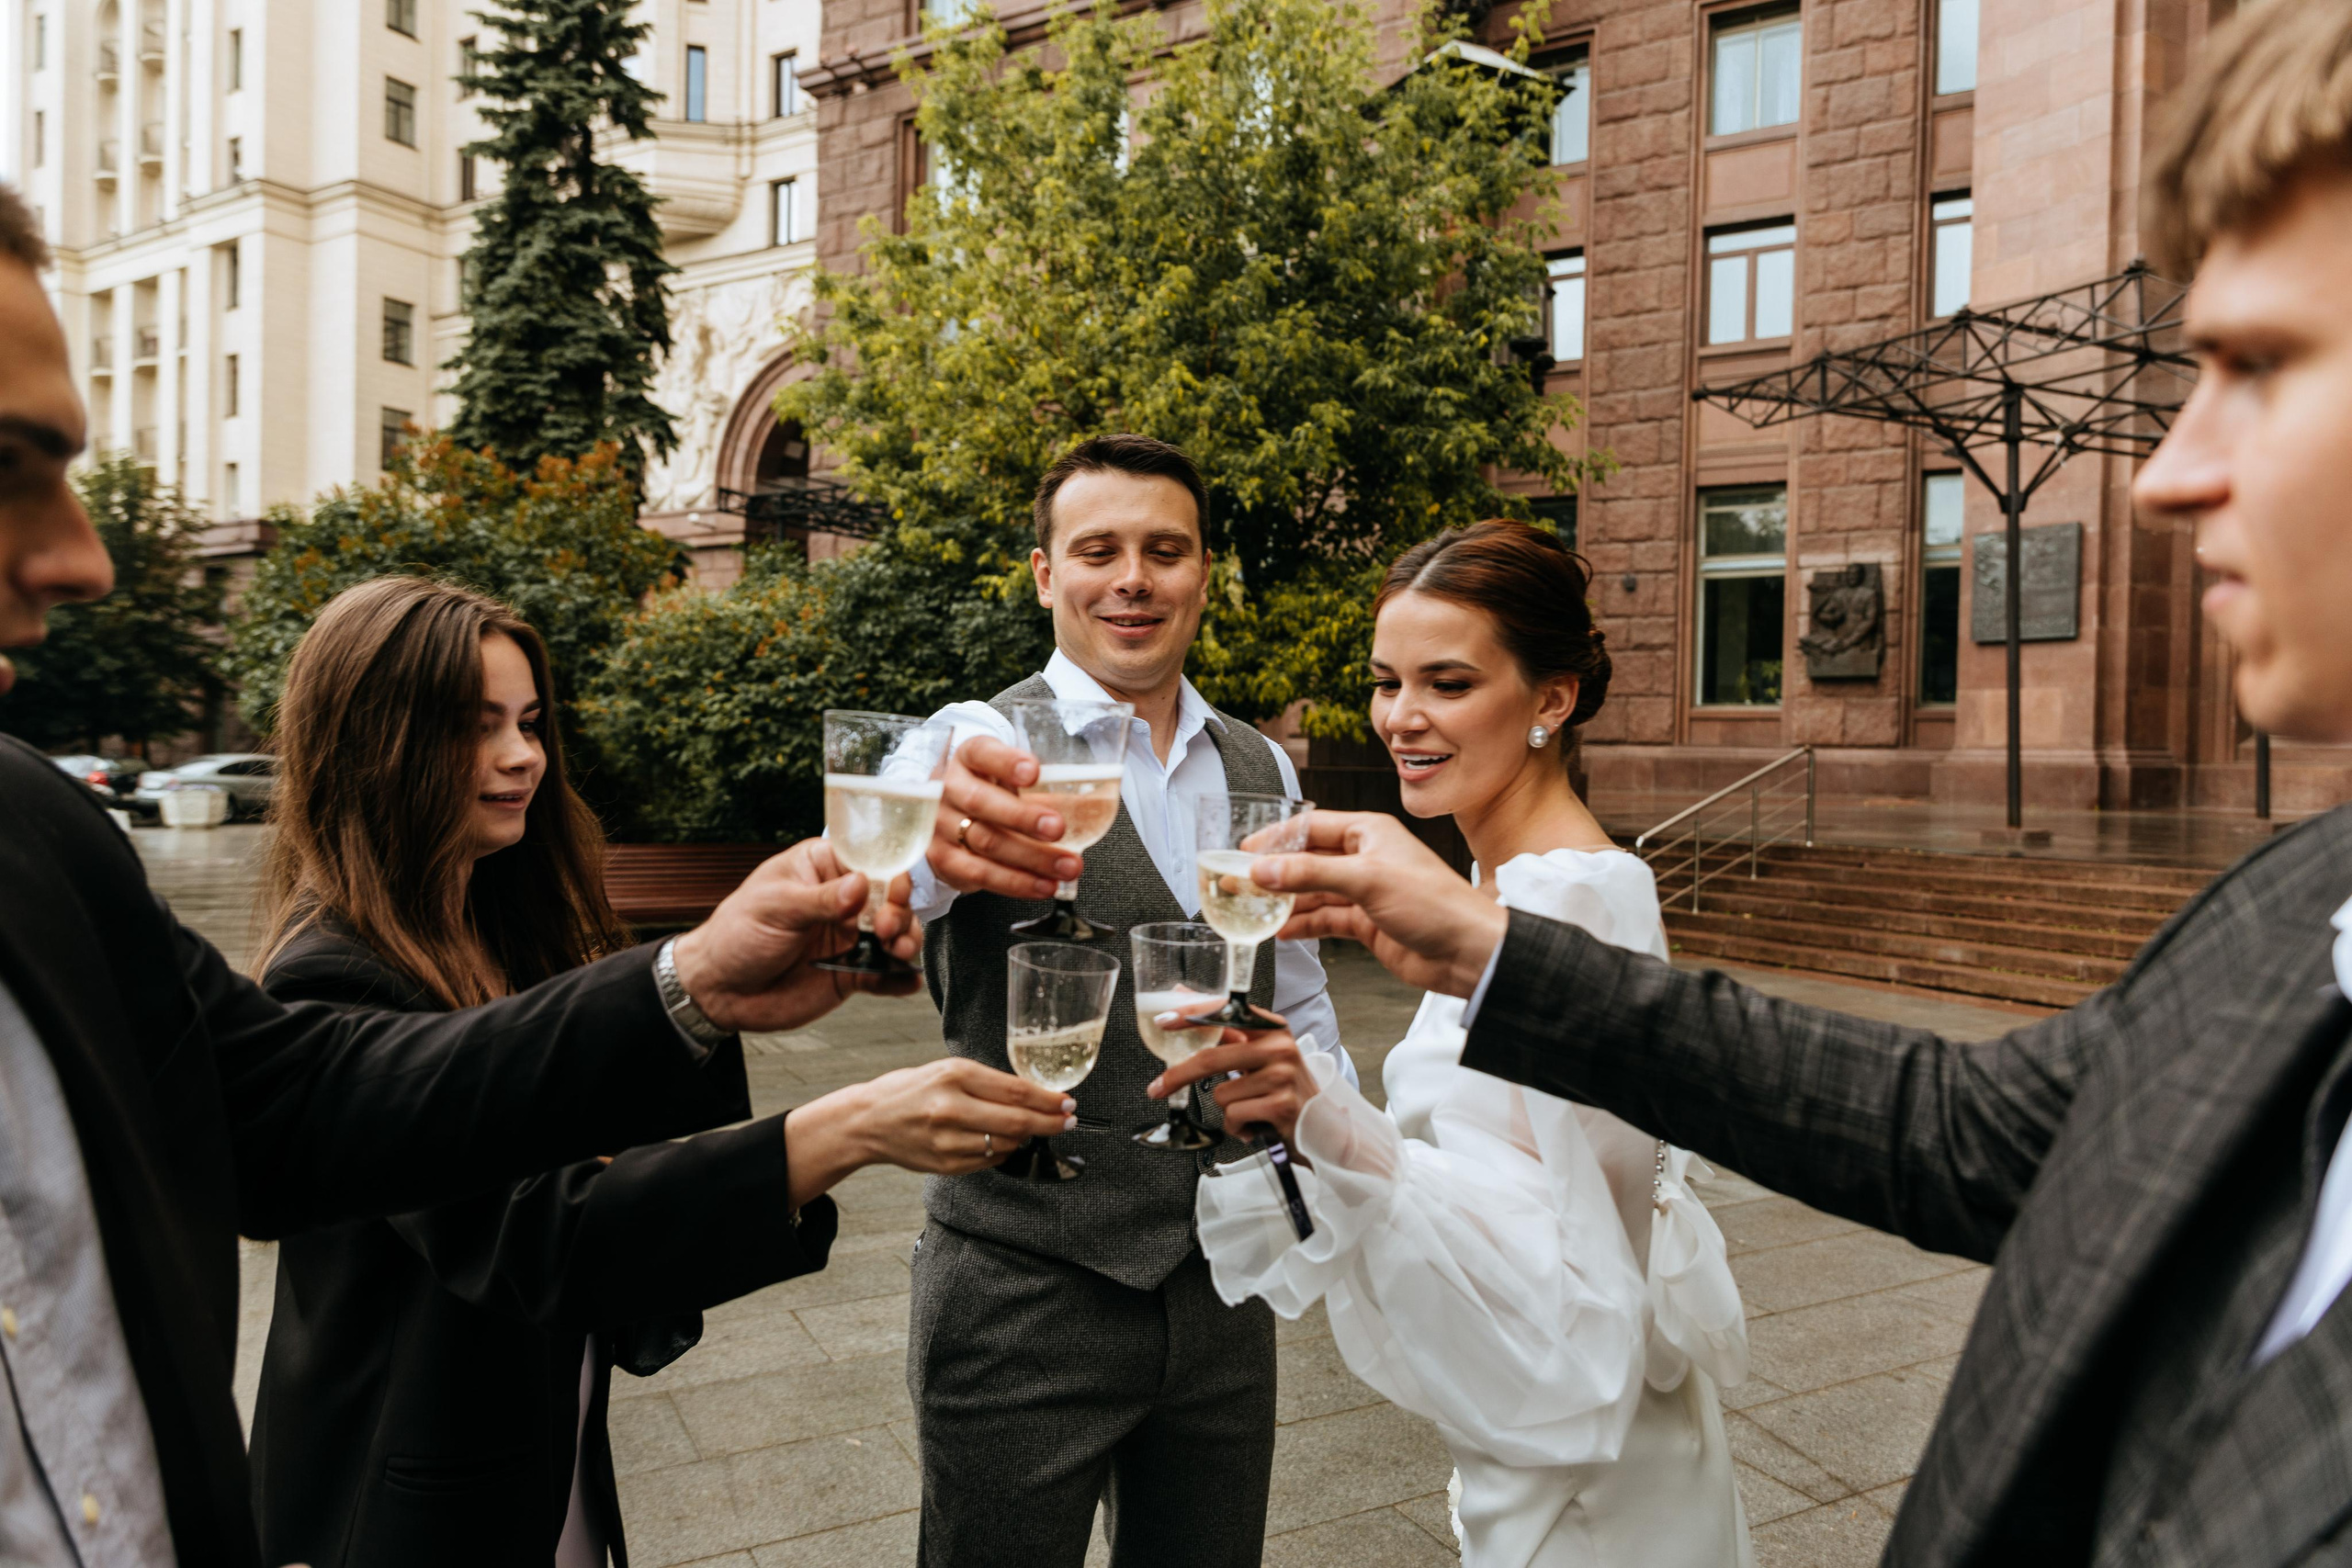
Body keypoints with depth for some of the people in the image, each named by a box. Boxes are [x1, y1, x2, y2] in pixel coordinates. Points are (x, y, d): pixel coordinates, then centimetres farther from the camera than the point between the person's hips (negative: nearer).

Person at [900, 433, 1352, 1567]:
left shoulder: (1263, 772, 6)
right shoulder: (989, 747, -10)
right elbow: (890, 877, -34)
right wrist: (947, 832, -56)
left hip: (1223, 1284, 5)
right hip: (1024, 1293, -4)